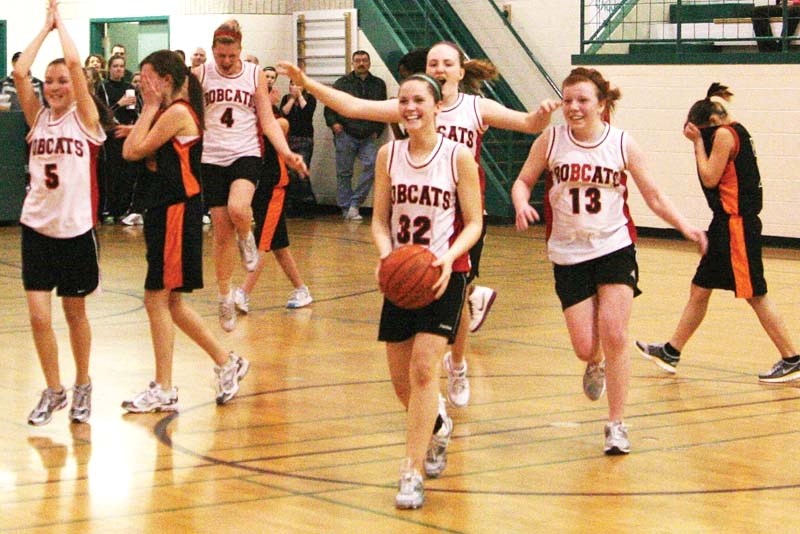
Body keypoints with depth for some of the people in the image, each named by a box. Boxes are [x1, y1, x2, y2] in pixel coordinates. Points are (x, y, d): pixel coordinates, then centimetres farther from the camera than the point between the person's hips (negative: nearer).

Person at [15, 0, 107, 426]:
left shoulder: (85, 118, -2)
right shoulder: (38, 117, 6)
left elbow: (74, 63, -14)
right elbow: (20, 72, -7)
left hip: (76, 229, -2)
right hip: (36, 227, 2)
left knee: (75, 313, 10)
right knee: (38, 316, -4)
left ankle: (82, 387, 28)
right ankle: (53, 391, 13)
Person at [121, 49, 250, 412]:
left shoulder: (177, 112, -14)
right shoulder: (167, 113, 15)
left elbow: (134, 151, -16)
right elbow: (130, 151, 9)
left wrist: (150, 107, -9)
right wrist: (149, 111, 3)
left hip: (176, 214, -10)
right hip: (164, 211, 10)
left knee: (158, 299, -5)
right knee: (169, 302, 15)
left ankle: (164, 390, 2)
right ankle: (227, 363, 24)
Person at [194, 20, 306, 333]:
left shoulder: (255, 75, 1)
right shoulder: (201, 75, 0)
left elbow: (268, 122, 2)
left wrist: (287, 153, -11)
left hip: (246, 154, -1)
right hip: (212, 158, 1)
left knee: (238, 208, -30)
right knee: (222, 231, 2)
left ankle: (247, 238, 6)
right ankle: (225, 299, 16)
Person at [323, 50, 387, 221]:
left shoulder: (378, 84, 16)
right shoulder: (342, 83, 9)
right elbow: (329, 106, 10)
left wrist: (377, 130, 10)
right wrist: (333, 123, -6)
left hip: (368, 137, 1)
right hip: (346, 135, -1)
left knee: (372, 165, -19)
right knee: (344, 172, -1)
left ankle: (354, 204, -11)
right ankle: (346, 209, 7)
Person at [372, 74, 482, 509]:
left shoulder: (458, 157, -7)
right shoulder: (389, 155, 3)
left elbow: (473, 224, -4)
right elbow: (380, 219, 5)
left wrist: (448, 257, -22)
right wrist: (385, 253, -15)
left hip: (444, 274, -4)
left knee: (424, 366, -16)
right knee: (401, 378, 9)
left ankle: (412, 473, -11)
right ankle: (438, 428, 42)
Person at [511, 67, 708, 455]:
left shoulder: (622, 144, -3)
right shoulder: (550, 141, -4)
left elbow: (653, 196, 4)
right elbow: (523, 181, 6)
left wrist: (684, 226, -11)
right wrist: (522, 205, -17)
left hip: (615, 249, 0)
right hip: (568, 255, 1)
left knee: (614, 338, -10)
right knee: (585, 348, -2)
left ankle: (616, 425, 4)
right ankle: (596, 366, 37)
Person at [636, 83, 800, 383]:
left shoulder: (725, 134, -12)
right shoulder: (735, 132, 16)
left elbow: (710, 178, -13)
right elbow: (716, 177, 16)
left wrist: (698, 141, -6)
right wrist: (698, 141, 8)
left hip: (737, 223, -10)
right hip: (727, 223, 10)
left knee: (754, 294, -7)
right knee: (700, 290, 14)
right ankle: (671, 352, 22)